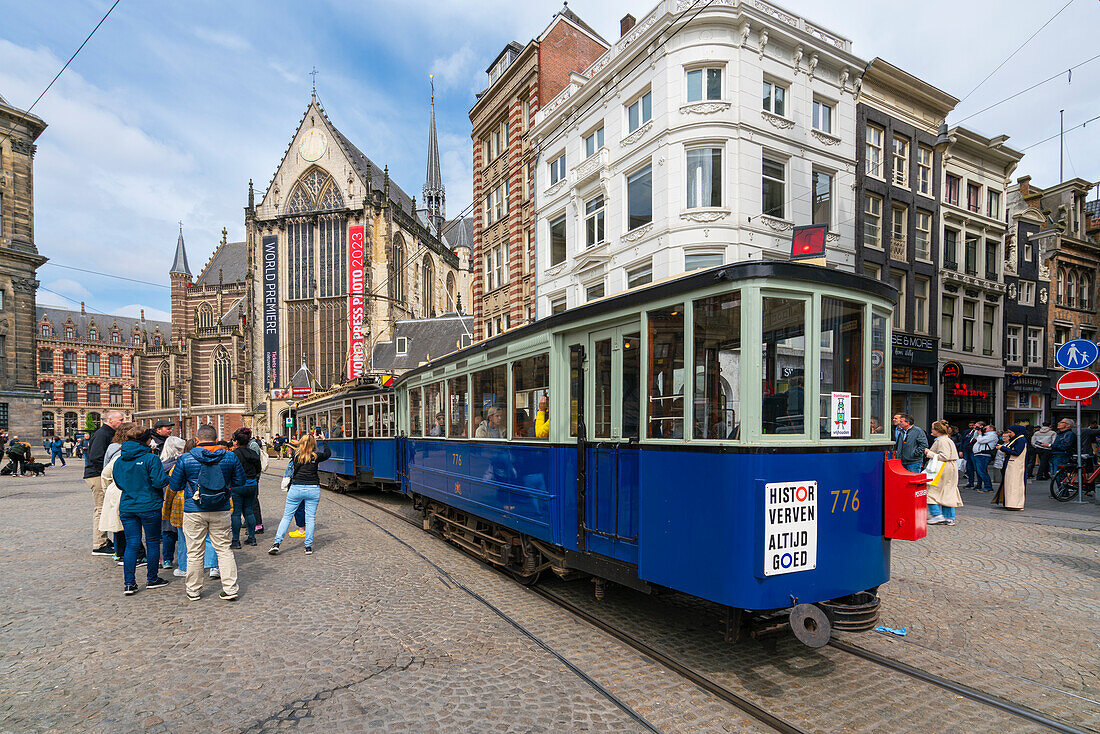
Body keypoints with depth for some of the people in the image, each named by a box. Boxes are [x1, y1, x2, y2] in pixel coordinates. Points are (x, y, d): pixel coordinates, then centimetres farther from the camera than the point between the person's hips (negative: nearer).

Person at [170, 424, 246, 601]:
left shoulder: (185, 459, -6)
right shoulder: (230, 457, -2)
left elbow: (175, 486, 2)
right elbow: (240, 481, 6)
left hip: (194, 512, -1)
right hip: (221, 512, 1)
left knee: (194, 552, 11)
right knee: (224, 548, 9)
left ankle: (194, 590, 22)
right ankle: (230, 589, 9)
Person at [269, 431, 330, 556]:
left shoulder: (296, 454, -1)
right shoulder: (316, 456, -4)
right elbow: (328, 454, 18)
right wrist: (323, 440, 25)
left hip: (296, 488, 1)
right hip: (313, 489, -1)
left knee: (286, 516, 9)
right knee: (310, 518, 4)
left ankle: (277, 543, 3)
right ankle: (308, 547, 6)